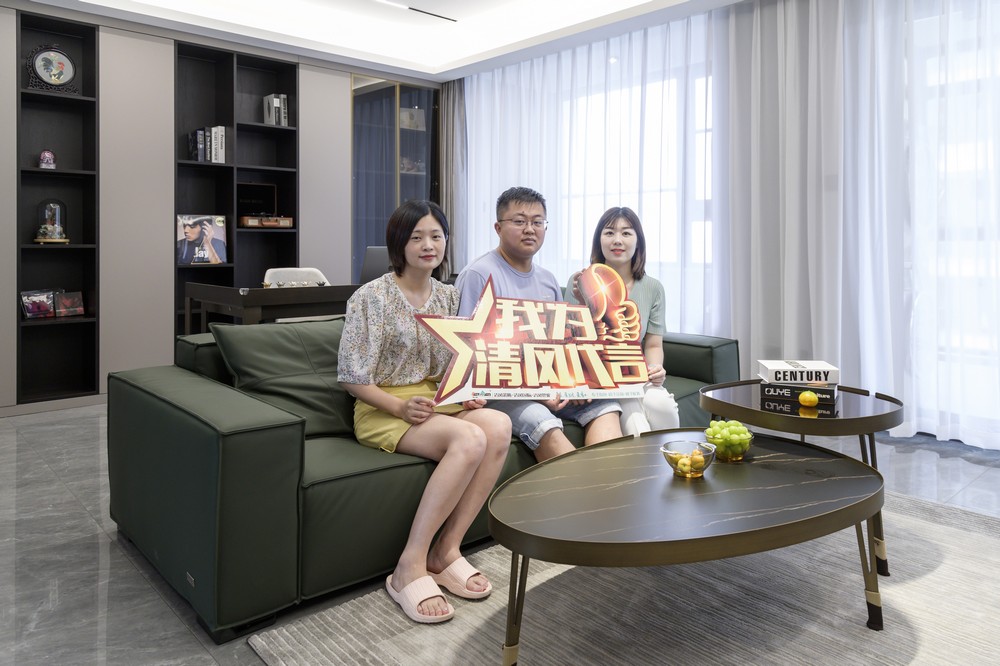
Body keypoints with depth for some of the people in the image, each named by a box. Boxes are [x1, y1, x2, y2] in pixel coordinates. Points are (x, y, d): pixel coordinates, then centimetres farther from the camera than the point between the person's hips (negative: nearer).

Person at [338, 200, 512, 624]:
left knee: (498, 425, -27)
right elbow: (352, 377, -9)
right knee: (470, 439, -33)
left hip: (439, 402, 6)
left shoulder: (449, 296, 10)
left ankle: (446, 550, -16)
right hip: (383, 410, -5)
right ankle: (410, 568, -22)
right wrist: (401, 407, -22)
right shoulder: (371, 297, -7)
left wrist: (470, 392, -7)